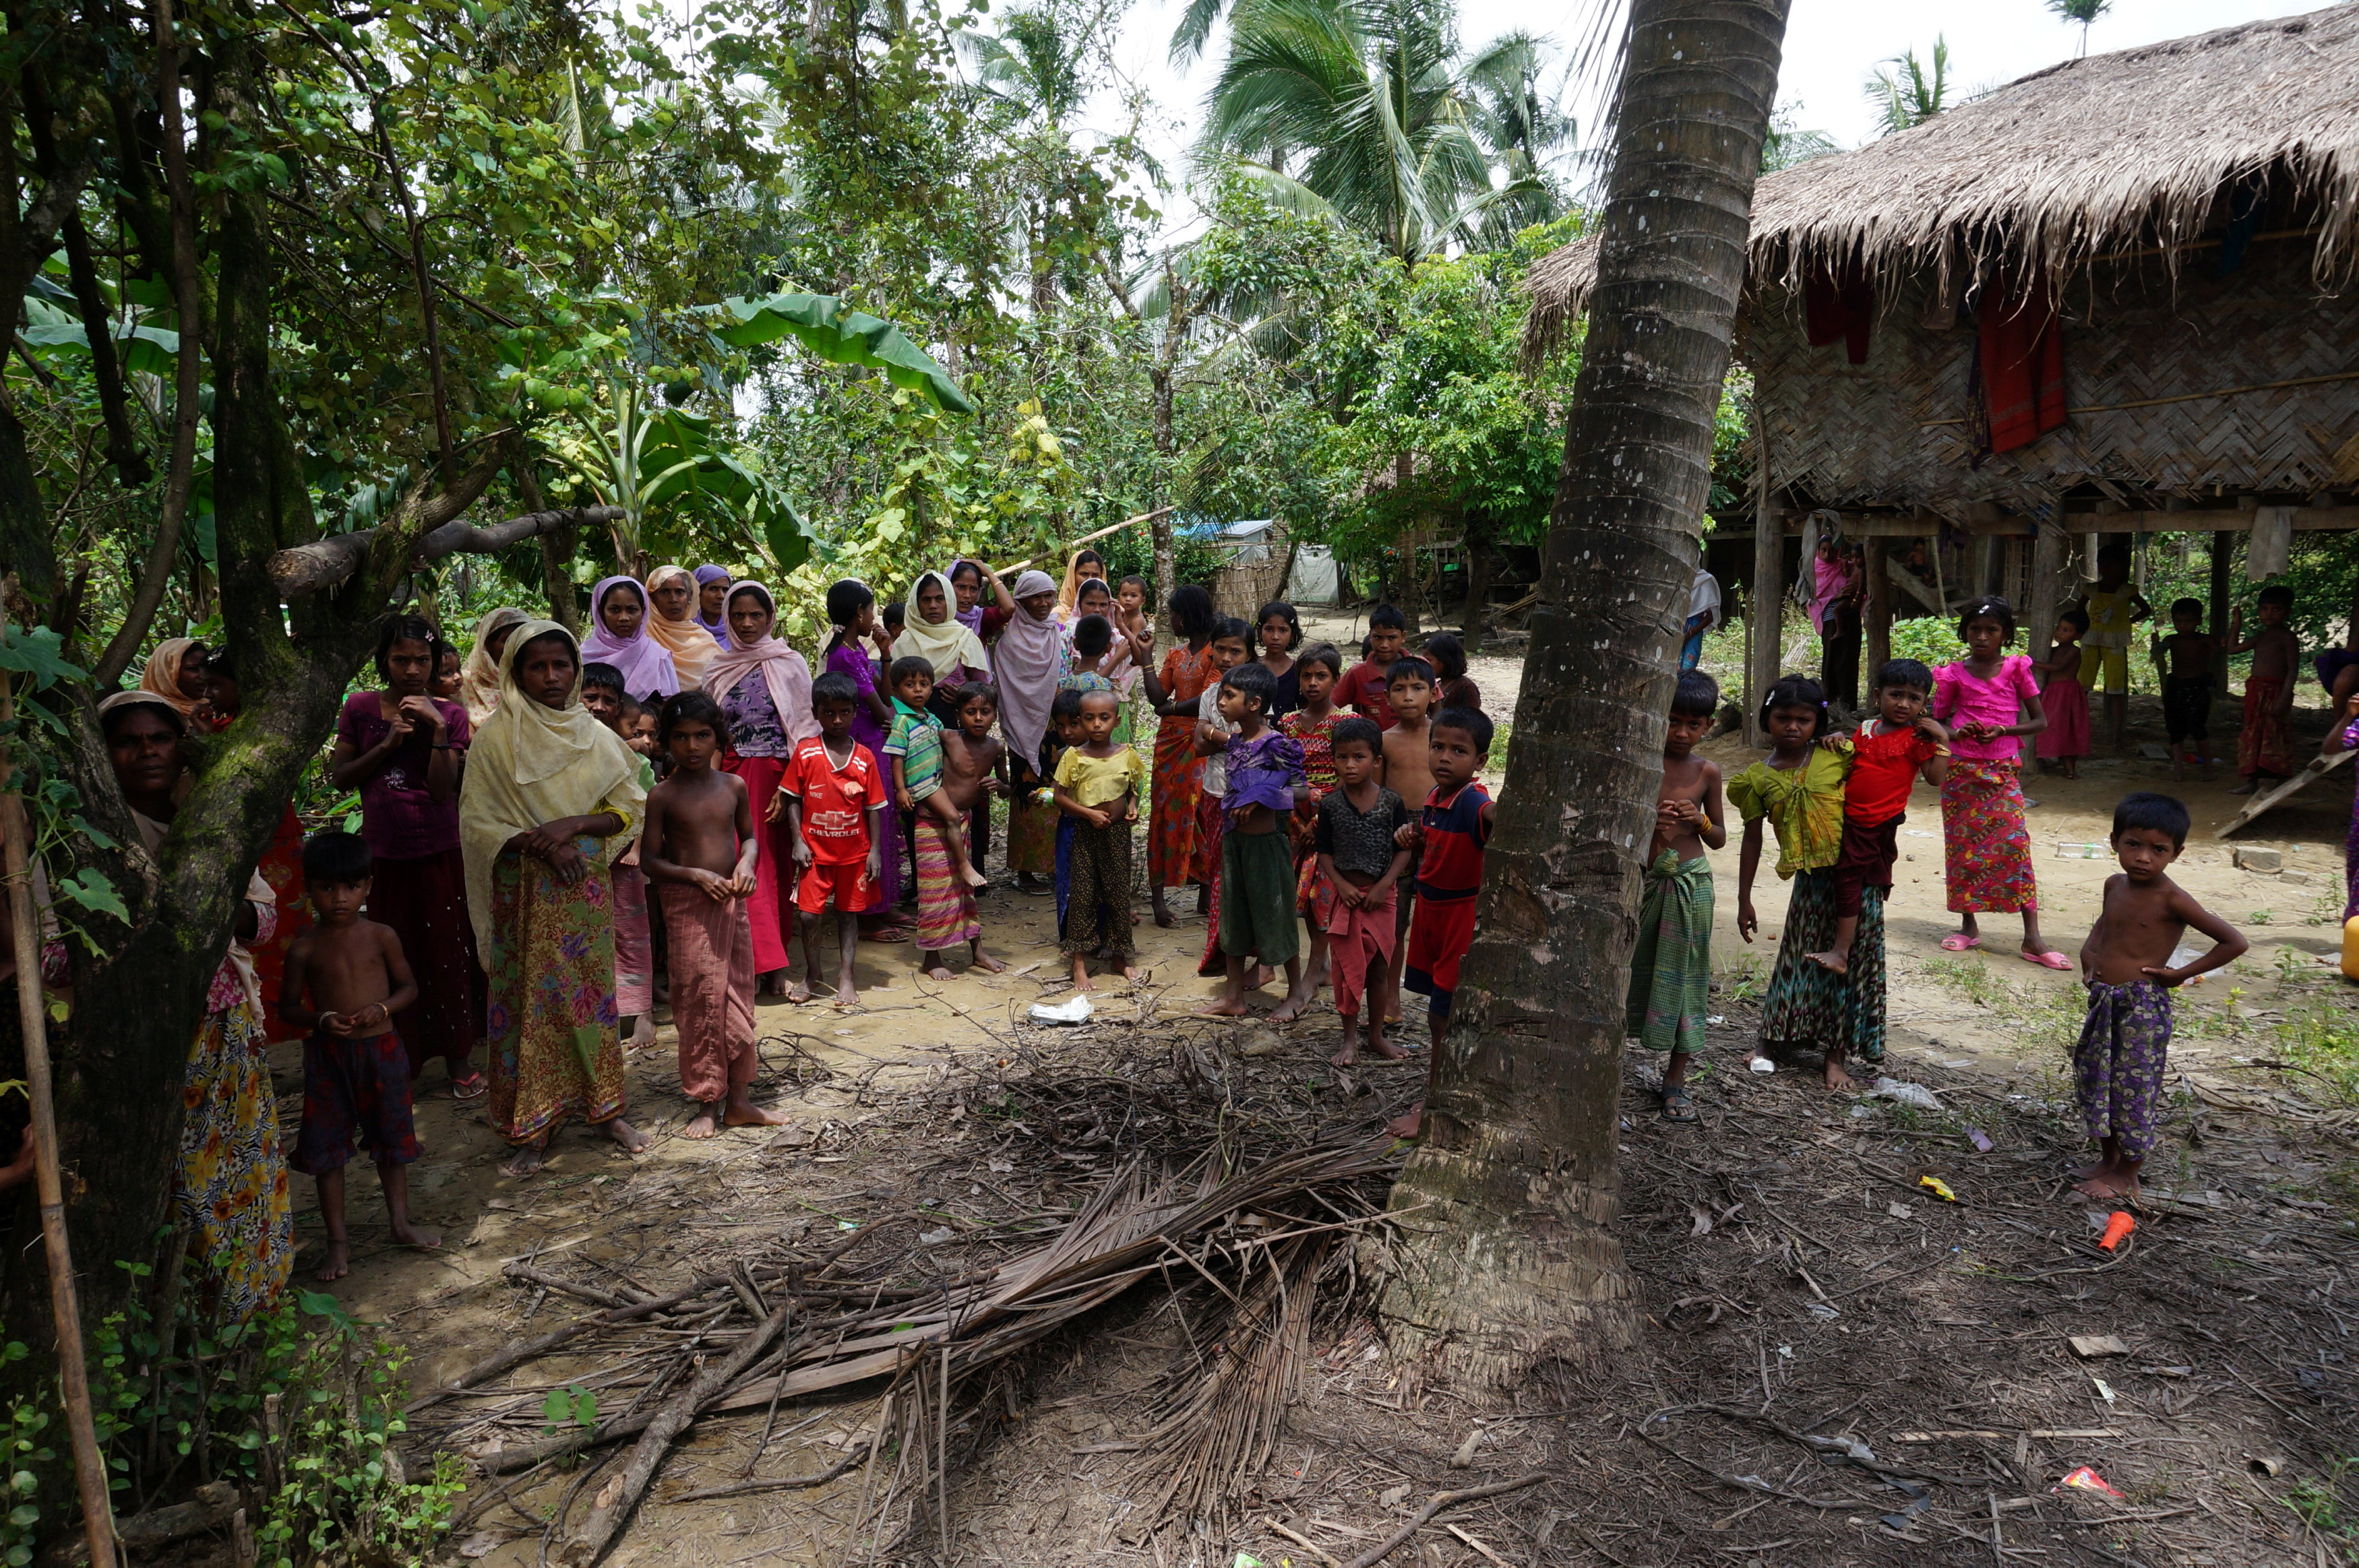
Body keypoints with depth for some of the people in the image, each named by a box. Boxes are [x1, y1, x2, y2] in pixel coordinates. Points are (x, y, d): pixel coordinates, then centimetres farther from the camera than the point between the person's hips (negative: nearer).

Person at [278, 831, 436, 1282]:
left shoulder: (381, 936, -4)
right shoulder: (305, 949, -5)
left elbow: (409, 986, 4)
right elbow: (288, 1005, 2)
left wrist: (382, 1009, -15)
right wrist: (321, 1019, -17)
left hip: (382, 1048, 1)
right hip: (329, 1056, -1)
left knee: (391, 1136, 12)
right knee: (326, 1145, 5)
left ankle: (400, 1222, 29)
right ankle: (338, 1239, 18)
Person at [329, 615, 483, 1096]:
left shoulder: (450, 715, 0)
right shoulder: (360, 708, 3)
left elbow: (444, 788, -8)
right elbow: (339, 777, 2)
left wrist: (438, 730, -19)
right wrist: (388, 744, -10)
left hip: (439, 853, -1)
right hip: (383, 853, 1)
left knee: (448, 952, 4)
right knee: (394, 958, 7)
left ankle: (458, 1058, 15)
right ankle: (403, 1061, 21)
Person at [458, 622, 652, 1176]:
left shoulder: (596, 736, 5)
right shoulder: (495, 739, -4)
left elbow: (629, 809, 3)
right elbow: (476, 823, -6)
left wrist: (574, 825, -14)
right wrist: (537, 844, -20)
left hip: (587, 887, 3)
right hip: (525, 893, -3)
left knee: (592, 993, 9)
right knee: (530, 998, 1)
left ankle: (604, 1108, 22)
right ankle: (533, 1129, 11)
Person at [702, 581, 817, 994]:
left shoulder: (790, 663, 3)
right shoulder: (718, 669, 9)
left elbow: (806, 725, 2)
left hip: (778, 775, -1)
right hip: (735, 776, 1)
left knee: (777, 866, 2)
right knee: (746, 866, -7)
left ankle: (769, 961, 12)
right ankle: (772, 965, -6)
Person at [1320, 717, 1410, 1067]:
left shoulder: (1391, 802, -4)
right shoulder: (1331, 804, -3)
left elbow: (1403, 850, -3)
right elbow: (1325, 852, 0)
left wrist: (1383, 886, -12)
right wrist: (1341, 884, -13)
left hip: (1381, 897, 0)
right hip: (1346, 894, 0)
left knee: (1379, 968, 10)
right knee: (1347, 967, 4)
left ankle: (1376, 1035, 24)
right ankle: (1350, 1039, 14)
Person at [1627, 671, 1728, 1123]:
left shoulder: (1707, 771, 2)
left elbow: (1719, 839, 10)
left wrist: (1700, 820, -11)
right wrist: (1645, 820, -20)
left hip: (1689, 885, 1)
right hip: (1640, 879, -1)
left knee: (1682, 977, 6)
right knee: (1628, 970, 5)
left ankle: (1676, 1078, 17)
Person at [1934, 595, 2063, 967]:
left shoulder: (2016, 668, 1)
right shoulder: (1954, 674, 2)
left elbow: (2040, 721, 2)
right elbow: (1937, 721, 8)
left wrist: (2001, 730, -15)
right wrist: (1957, 734, -14)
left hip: (2003, 770, -1)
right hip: (1962, 769, 1)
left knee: (2015, 845, -8)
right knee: (1962, 845, 5)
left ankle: (2032, 938, -5)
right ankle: (1968, 926, 19)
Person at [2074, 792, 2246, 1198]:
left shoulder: (2172, 900, -16)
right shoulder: (2115, 885, 4)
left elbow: (2234, 941, -17)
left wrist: (2181, 974, -13)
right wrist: (2089, 949, 9)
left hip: (2143, 1008, -7)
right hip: (2103, 1001, 7)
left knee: (2133, 1088, 3)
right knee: (2093, 1080, 16)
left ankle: (2127, 1176, 19)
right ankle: (2108, 1160, 34)